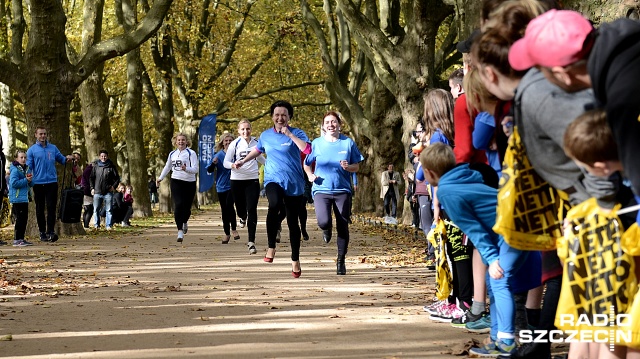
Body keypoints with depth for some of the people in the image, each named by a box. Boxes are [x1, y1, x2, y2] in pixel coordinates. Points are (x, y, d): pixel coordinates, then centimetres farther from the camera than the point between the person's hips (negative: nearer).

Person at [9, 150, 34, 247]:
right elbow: (14, 183, -20)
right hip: (17, 198, -8)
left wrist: (30, 180, -3)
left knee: (24, 218, 11)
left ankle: (21, 238, 18)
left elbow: (31, 184, 20)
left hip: (25, 198, 8)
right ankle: (16, 240, -5)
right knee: (19, 219, -9)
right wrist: (26, 180, -18)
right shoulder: (15, 170, -11)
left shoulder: (27, 169, 14)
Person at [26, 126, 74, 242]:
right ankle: (42, 232, 14)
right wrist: (29, 180, -14)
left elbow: (61, 159, 15)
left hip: (52, 182, 1)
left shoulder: (53, 148, 10)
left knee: (51, 208, -7)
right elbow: (29, 167, 0)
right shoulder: (32, 150, 3)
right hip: (38, 183, -1)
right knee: (40, 209, 6)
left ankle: (51, 232, -10)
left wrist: (67, 158, -7)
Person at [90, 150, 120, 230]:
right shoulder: (95, 166, 8)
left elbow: (117, 178, 8)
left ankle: (108, 225, 1)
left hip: (108, 192, -1)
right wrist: (92, 188, 4)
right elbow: (91, 178, 14)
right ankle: (96, 224, 11)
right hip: (97, 192, 1)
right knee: (96, 209, 3)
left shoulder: (111, 167, 4)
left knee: (109, 210, -2)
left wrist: (114, 186, -6)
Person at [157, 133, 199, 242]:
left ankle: (184, 222, 40)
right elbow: (167, 167, 29)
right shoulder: (172, 154, 12)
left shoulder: (191, 153, -4)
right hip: (176, 182, 2)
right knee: (178, 205, -15)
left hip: (189, 183, -2)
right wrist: (161, 178, 32)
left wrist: (186, 169, -30)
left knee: (186, 207, 6)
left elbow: (195, 169, -12)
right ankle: (180, 231, -16)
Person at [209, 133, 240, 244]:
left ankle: (233, 229, -5)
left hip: (233, 185, -2)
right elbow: (209, 170, -2)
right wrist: (213, 163, -22)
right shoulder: (219, 155, 1)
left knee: (229, 205, -22)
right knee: (224, 210, 8)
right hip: (222, 186, 2)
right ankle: (227, 234, 21)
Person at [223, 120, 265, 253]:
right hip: (237, 181, -1)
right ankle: (243, 217, 50)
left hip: (252, 180, 1)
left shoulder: (256, 143, 4)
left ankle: (251, 242, -9)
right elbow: (226, 162, -2)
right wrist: (233, 165, -23)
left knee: (252, 210, -9)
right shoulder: (235, 144, -3)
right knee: (240, 208, 9)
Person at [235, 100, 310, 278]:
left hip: (294, 184, -1)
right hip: (273, 180, 1)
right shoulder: (266, 135, 9)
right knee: (275, 205, -33)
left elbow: (308, 149, -22)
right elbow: (258, 149, 31)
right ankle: (271, 247, -23)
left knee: (293, 222, 5)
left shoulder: (297, 133, -3)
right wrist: (243, 160, 34)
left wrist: (290, 134, -22)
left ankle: (295, 260, 22)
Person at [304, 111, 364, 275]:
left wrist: (348, 167, -16)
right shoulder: (317, 143, 4)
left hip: (342, 190, 1)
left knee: (343, 227, 1)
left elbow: (357, 167, 6)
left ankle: (341, 261, 17)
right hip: (321, 189, -1)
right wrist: (310, 175, -6)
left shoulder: (348, 143, 3)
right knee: (323, 222, -21)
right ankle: (327, 230, 18)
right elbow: (306, 163, 14)